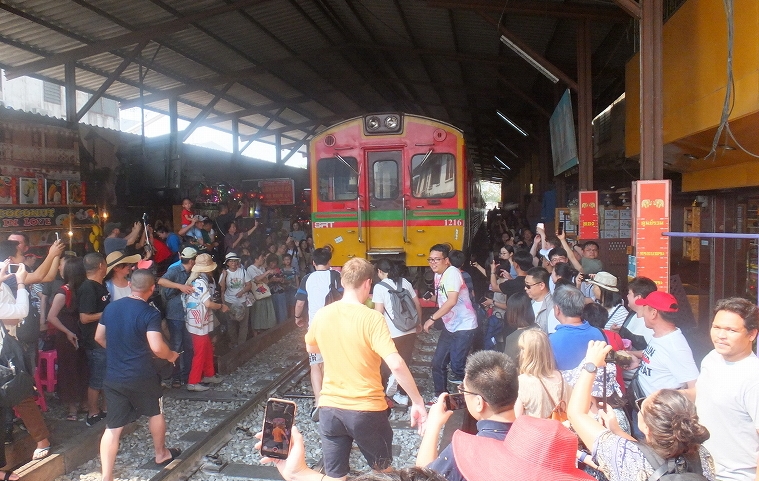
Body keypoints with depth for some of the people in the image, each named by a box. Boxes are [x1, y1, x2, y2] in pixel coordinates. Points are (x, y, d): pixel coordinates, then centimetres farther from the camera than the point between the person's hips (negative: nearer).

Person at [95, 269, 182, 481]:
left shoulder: (111, 307, 1)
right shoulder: (150, 313, -17)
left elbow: (99, 337, 12)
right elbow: (157, 347, -25)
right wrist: (171, 355, -4)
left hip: (113, 377, 4)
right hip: (141, 377, -4)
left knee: (112, 428, 7)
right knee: (156, 413, 21)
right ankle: (161, 454, 39)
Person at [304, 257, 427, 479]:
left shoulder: (321, 315, -2)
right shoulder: (371, 318, -18)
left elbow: (311, 348, 18)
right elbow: (396, 365, -25)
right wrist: (417, 402, -17)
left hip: (329, 408, 4)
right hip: (367, 409, -3)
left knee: (334, 475, 16)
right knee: (382, 469, 21)